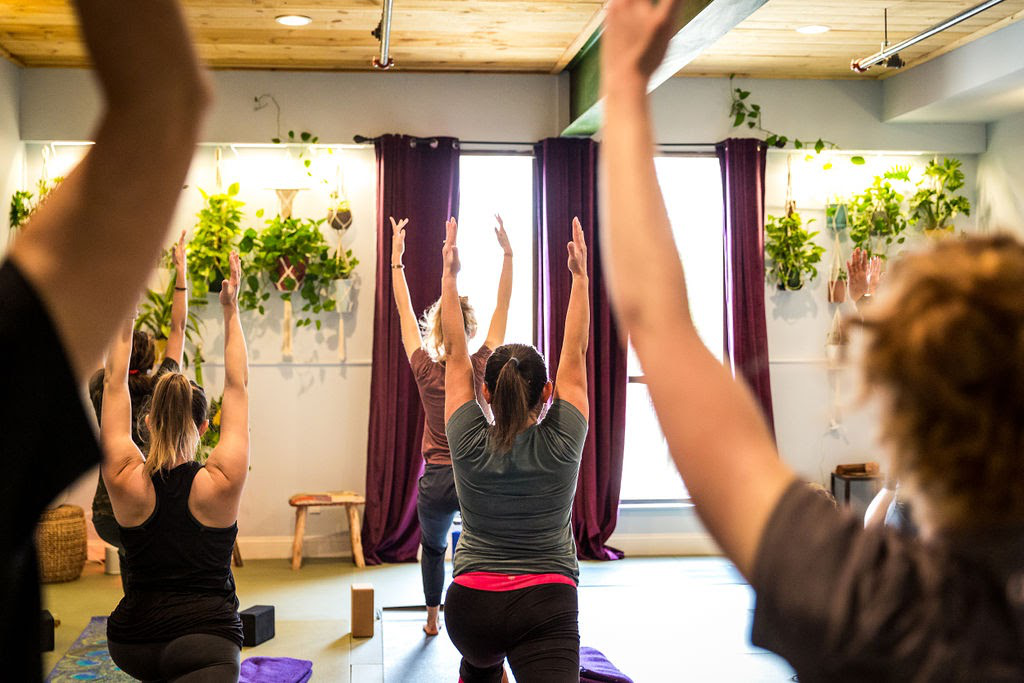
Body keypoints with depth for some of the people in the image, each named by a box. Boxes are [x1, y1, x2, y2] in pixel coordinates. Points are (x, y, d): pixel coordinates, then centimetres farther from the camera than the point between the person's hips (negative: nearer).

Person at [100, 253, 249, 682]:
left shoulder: (126, 481, -3)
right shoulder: (220, 483, -8)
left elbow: (114, 384, 5)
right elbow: (237, 387, 1)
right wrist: (231, 312, 5)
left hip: (131, 642, 5)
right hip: (206, 641, -5)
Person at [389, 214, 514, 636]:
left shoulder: (425, 370, -8)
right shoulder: (483, 367, -9)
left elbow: (405, 313, 1)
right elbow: (502, 307, -2)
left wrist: (396, 260, 7)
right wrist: (507, 253, 1)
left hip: (437, 482, 2)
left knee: (433, 547, 26)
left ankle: (433, 618, 40)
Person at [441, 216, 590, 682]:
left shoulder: (470, 445, -4)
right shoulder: (562, 445, -6)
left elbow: (456, 354, 4)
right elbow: (576, 353, 3)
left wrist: (449, 274, 8)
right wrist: (580, 274, 9)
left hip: (471, 607, 3)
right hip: (546, 608, -3)